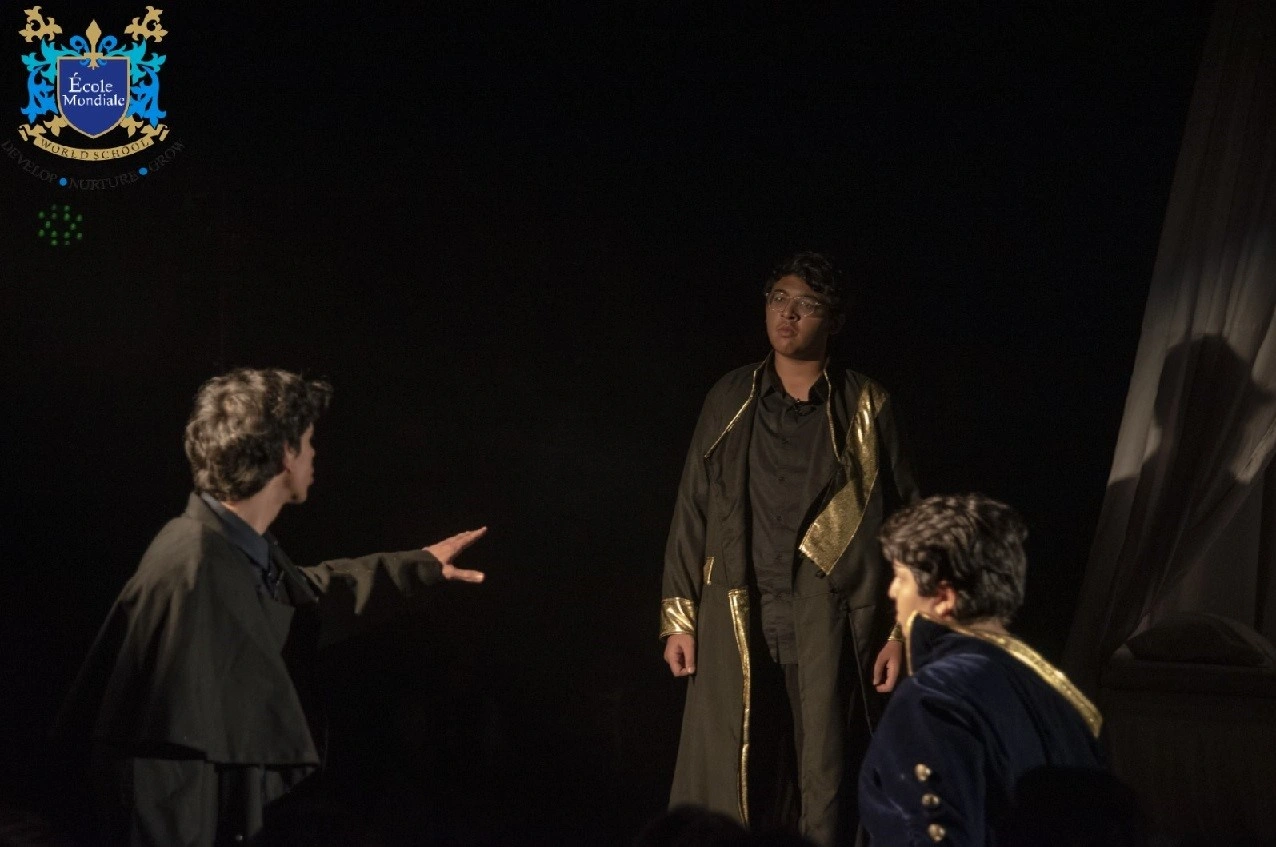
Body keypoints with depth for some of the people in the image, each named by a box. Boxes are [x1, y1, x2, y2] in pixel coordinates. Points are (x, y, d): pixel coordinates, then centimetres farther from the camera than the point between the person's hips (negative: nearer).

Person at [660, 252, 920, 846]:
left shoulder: (866, 409, 4)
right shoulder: (730, 400, 10)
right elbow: (693, 513, 11)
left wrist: (900, 631, -1)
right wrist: (678, 618, 6)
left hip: (829, 625, -2)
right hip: (737, 624, 2)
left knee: (826, 787, -1)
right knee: (726, 786, -2)